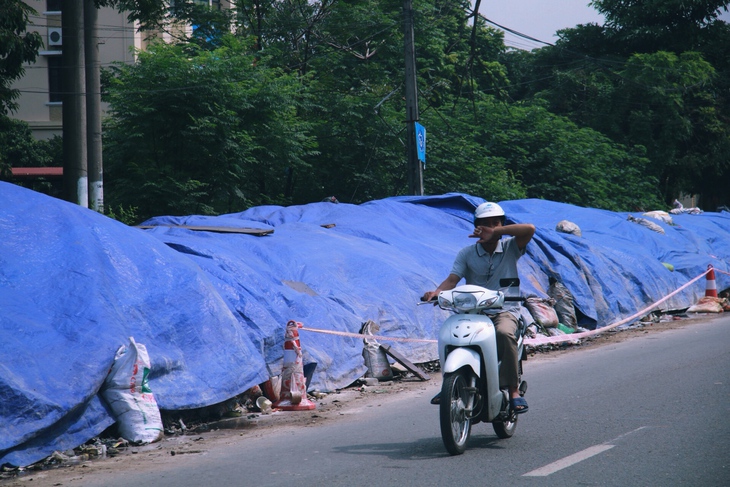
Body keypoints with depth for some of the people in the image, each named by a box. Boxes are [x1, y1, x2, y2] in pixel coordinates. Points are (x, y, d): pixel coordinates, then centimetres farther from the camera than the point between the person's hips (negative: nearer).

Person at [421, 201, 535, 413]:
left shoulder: (510, 248, 4)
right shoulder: (466, 254, 9)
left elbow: (529, 229, -15)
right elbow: (453, 279, -4)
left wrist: (496, 232, -21)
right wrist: (437, 292, -25)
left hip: (505, 311, -2)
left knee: (504, 333, -36)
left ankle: (514, 391, -27)